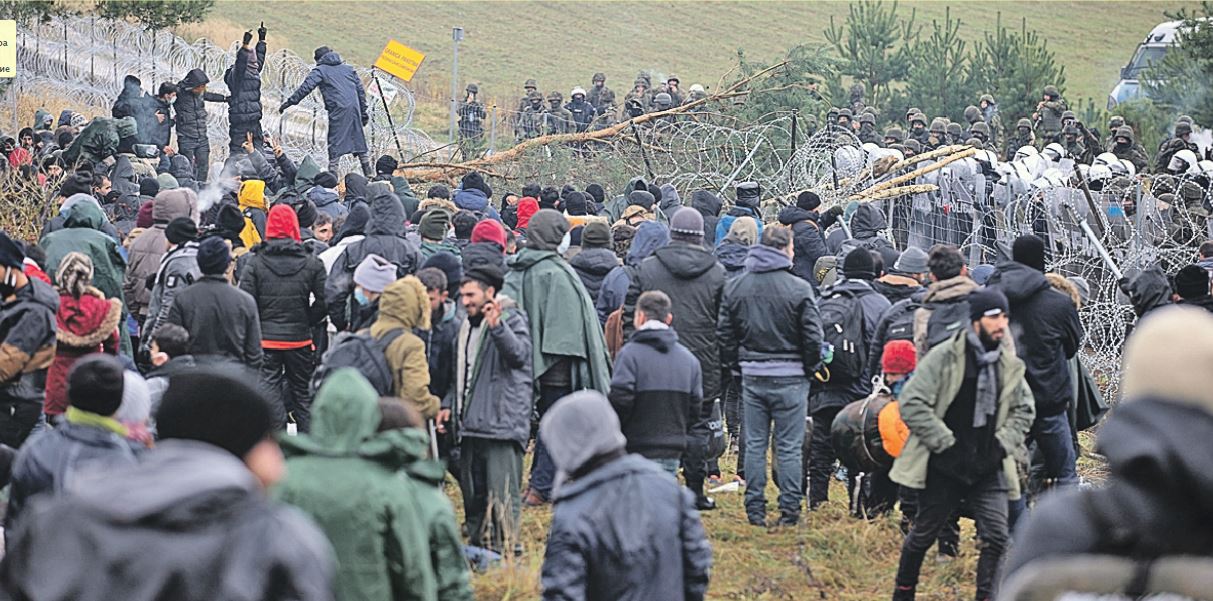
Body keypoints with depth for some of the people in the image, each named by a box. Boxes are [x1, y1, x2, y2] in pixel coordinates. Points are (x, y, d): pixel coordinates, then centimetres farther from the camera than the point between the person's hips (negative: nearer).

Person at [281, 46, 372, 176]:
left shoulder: (320, 70, 6)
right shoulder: (348, 68, 23)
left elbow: (306, 87, -6)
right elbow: (360, 90, 21)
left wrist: (289, 102, -5)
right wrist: (363, 111, 25)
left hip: (338, 110, -5)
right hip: (354, 107, 5)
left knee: (335, 142, -4)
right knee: (359, 140, 13)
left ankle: (332, 174, -11)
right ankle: (368, 173, 14)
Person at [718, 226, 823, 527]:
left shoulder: (734, 287, 3)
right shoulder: (799, 289, -11)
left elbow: (724, 333, 6)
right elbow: (812, 336, -9)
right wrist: (810, 367, 7)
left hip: (752, 376, 4)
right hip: (789, 378, -4)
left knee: (755, 445, 10)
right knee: (789, 447, 2)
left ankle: (755, 508, 11)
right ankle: (790, 509, 3)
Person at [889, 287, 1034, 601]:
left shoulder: (1009, 364, 5)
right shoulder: (944, 358, -11)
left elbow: (1023, 410, 18)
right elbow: (911, 403, -14)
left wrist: (1001, 446, 1)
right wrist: (947, 446, -15)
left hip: (988, 468, 4)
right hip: (943, 468, -4)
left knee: (996, 536, -10)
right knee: (924, 532, 11)